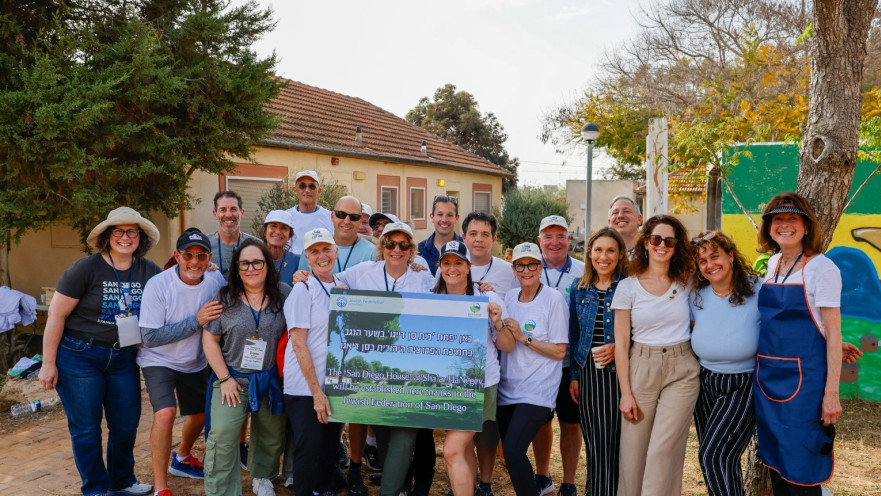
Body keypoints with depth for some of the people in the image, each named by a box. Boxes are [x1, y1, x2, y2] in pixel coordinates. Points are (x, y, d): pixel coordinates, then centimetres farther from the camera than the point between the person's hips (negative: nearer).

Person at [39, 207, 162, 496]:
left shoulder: (149, 271, -2)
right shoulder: (86, 269, -15)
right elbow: (56, 315, -11)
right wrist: (48, 363, -10)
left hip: (123, 358, 4)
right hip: (79, 356, -4)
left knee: (126, 424, 12)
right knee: (86, 428, 6)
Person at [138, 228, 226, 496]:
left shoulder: (217, 281, -16)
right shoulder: (157, 285, -25)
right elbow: (151, 337, -25)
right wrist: (196, 321, -33)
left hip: (196, 362, 5)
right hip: (159, 360, -5)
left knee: (201, 413, 19)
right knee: (165, 413, -25)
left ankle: (182, 459, 49)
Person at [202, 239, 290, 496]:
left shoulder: (283, 294, -3)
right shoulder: (224, 297, -4)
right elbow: (209, 340, -3)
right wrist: (224, 378, -8)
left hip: (271, 381, 2)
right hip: (232, 379, -1)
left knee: (273, 436, 15)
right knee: (222, 437, -11)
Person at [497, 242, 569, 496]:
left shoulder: (554, 299, -8)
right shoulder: (509, 298, 8)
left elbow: (559, 351, -10)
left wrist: (523, 337, -15)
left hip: (537, 392, -6)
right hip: (508, 388, 6)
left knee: (513, 450, -17)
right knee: (510, 453, 9)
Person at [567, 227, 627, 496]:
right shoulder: (578, 289, 8)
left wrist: (619, 348, -16)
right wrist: (573, 375, 10)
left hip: (618, 372, -3)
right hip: (588, 373, 3)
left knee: (614, 440, -2)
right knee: (593, 441, 9)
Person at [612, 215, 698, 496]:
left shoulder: (687, 282, 3)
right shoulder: (628, 287, -1)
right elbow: (621, 343, -1)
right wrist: (626, 393, -4)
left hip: (681, 371, 1)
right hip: (641, 369, 0)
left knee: (663, 450, -6)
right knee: (633, 451, 3)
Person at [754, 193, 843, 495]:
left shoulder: (822, 268, -10)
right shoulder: (772, 264, 9)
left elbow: (833, 333, -11)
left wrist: (831, 393, -15)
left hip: (804, 378, -6)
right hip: (768, 375, 6)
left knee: (800, 470, 1)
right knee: (774, 461, 15)